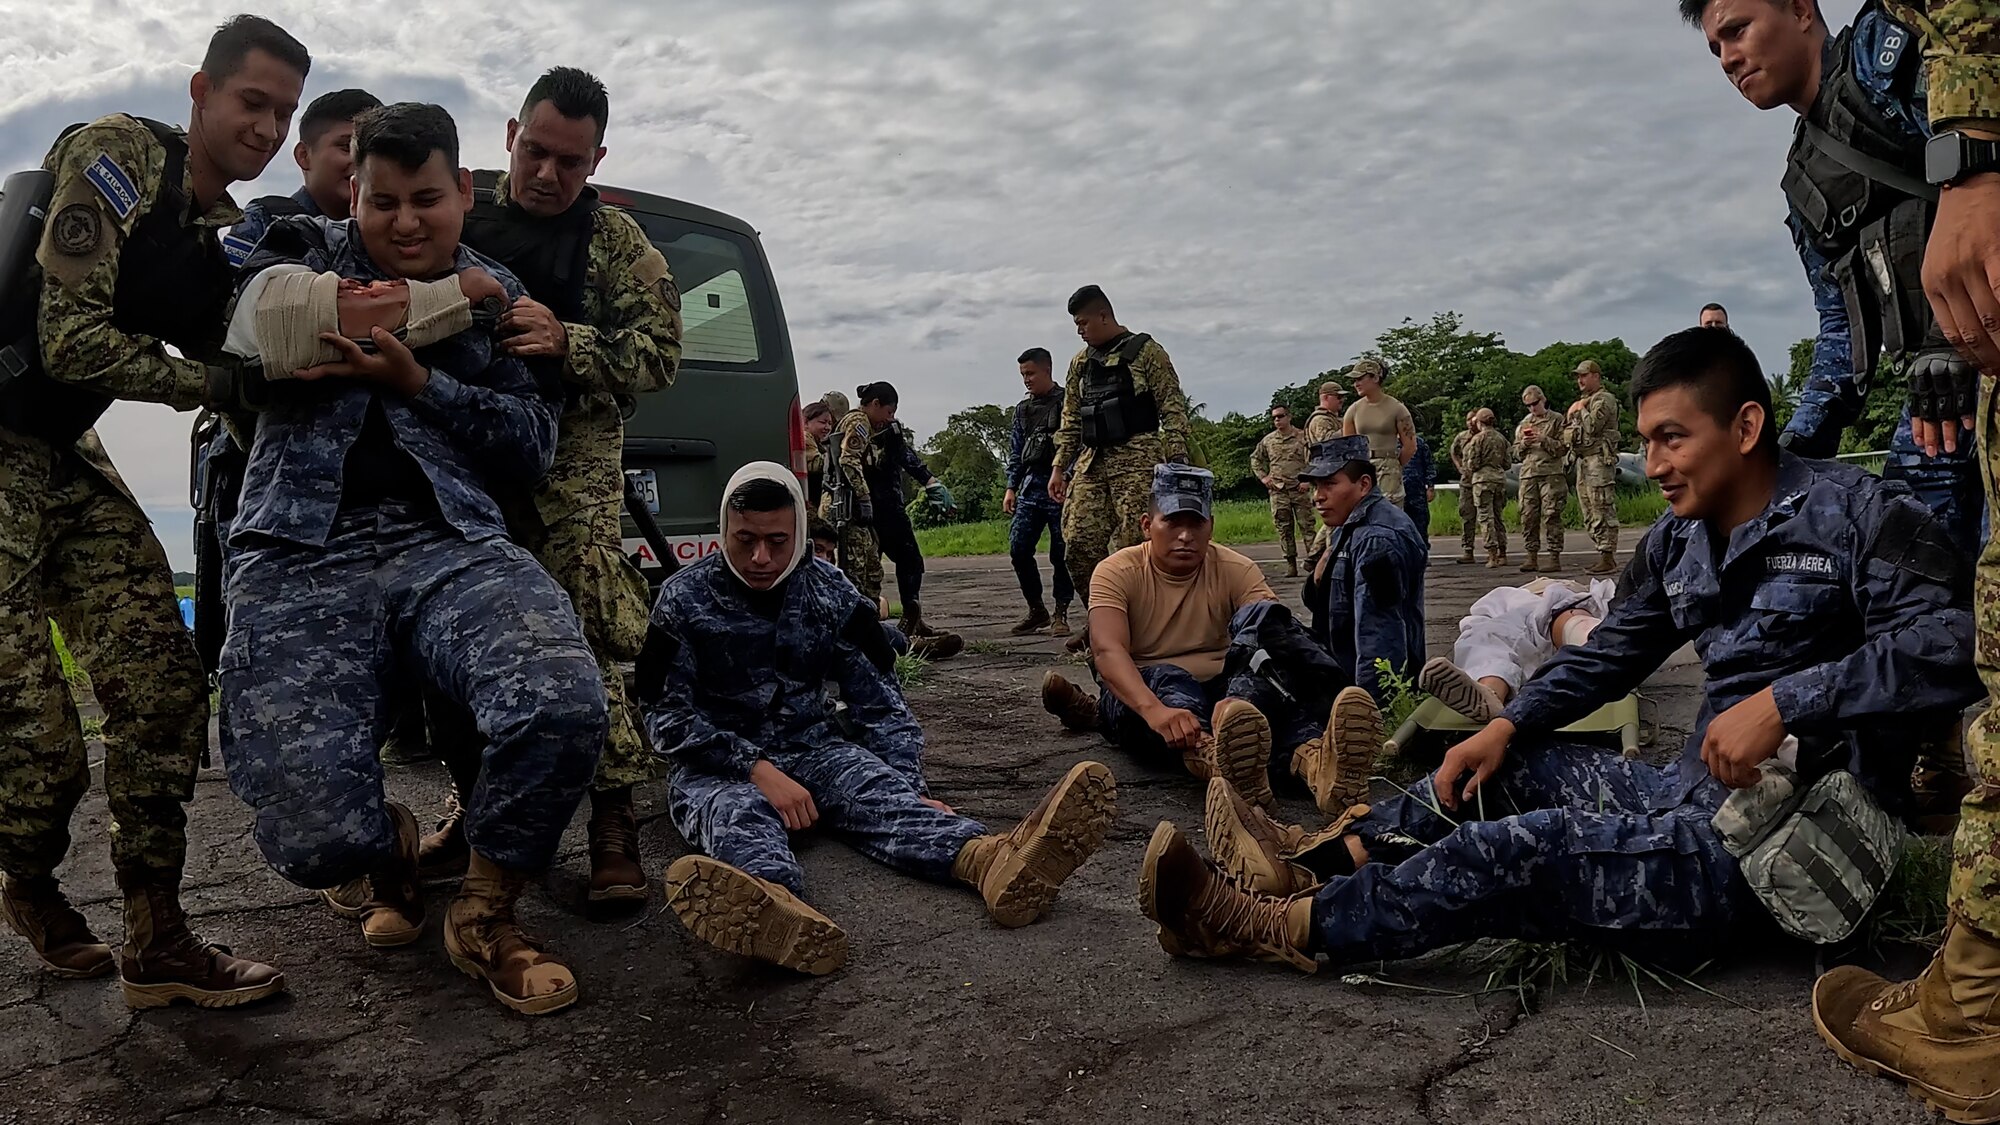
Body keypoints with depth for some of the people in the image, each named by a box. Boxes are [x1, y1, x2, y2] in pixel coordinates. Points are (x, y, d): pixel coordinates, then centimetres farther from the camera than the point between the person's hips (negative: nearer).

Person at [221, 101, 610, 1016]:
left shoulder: (498, 294, 20)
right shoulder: (304, 249, 17)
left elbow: (531, 451, 10)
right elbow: (273, 326, -8)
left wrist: (417, 383, -4)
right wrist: (447, 297, 0)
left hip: (451, 545, 1)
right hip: (300, 561, -1)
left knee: (565, 708, -31)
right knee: (313, 840, -20)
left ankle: (484, 913, -1)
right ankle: (389, 846, 22)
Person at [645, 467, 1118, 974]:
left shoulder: (831, 594, 3)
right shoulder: (684, 599, -5)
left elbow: (880, 704, 3)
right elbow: (668, 716, -10)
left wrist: (913, 791, -11)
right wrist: (759, 769, -24)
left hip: (812, 747, 3)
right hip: (720, 765, -2)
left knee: (879, 788, -29)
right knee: (736, 813, -37)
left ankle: (991, 859, -62)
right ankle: (771, 908, -74)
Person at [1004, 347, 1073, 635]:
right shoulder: (1023, 409, 16)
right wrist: (1011, 487, 11)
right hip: (1030, 487, 5)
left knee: (1061, 553, -2)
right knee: (1018, 549, -2)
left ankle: (1060, 614, 10)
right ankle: (1036, 610, 12)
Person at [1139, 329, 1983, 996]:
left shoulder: (1853, 514, -13)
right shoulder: (1677, 542, 10)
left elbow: (1945, 648, -25)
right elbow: (1611, 652, 19)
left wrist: (1783, 702, -29)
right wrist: (1508, 726, 8)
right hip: (1695, 794, 9)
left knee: (1507, 852, -21)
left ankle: (1279, 927, -12)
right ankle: (1315, 859, 11)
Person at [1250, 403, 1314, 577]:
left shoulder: (1303, 437, 1)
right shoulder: (1268, 440, 10)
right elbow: (1255, 459, 24)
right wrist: (1263, 477, 12)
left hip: (1300, 489, -3)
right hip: (1278, 491, 3)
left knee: (1306, 525, -4)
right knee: (1284, 529, 2)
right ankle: (1291, 564, 6)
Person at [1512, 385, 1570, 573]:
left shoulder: (1556, 421, 5)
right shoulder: (1523, 424, 19)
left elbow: (1563, 448, -2)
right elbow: (1516, 453, 19)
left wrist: (1543, 440, -14)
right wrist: (1523, 445, -2)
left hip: (1551, 474, -5)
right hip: (1528, 475, 5)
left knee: (1551, 516, -8)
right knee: (1528, 517, 2)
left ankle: (1555, 557, -6)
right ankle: (1532, 557, 7)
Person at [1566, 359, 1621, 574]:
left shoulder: (1603, 400, -7)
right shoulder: (1584, 401, 22)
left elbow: (1592, 427, -20)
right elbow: (1571, 432, 24)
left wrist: (1581, 409, -5)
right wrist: (1573, 413, 8)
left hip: (1599, 461, -10)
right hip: (1583, 460, 10)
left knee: (1603, 512, -11)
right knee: (1590, 515, 11)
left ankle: (1608, 559, -11)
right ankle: (1603, 555, 16)